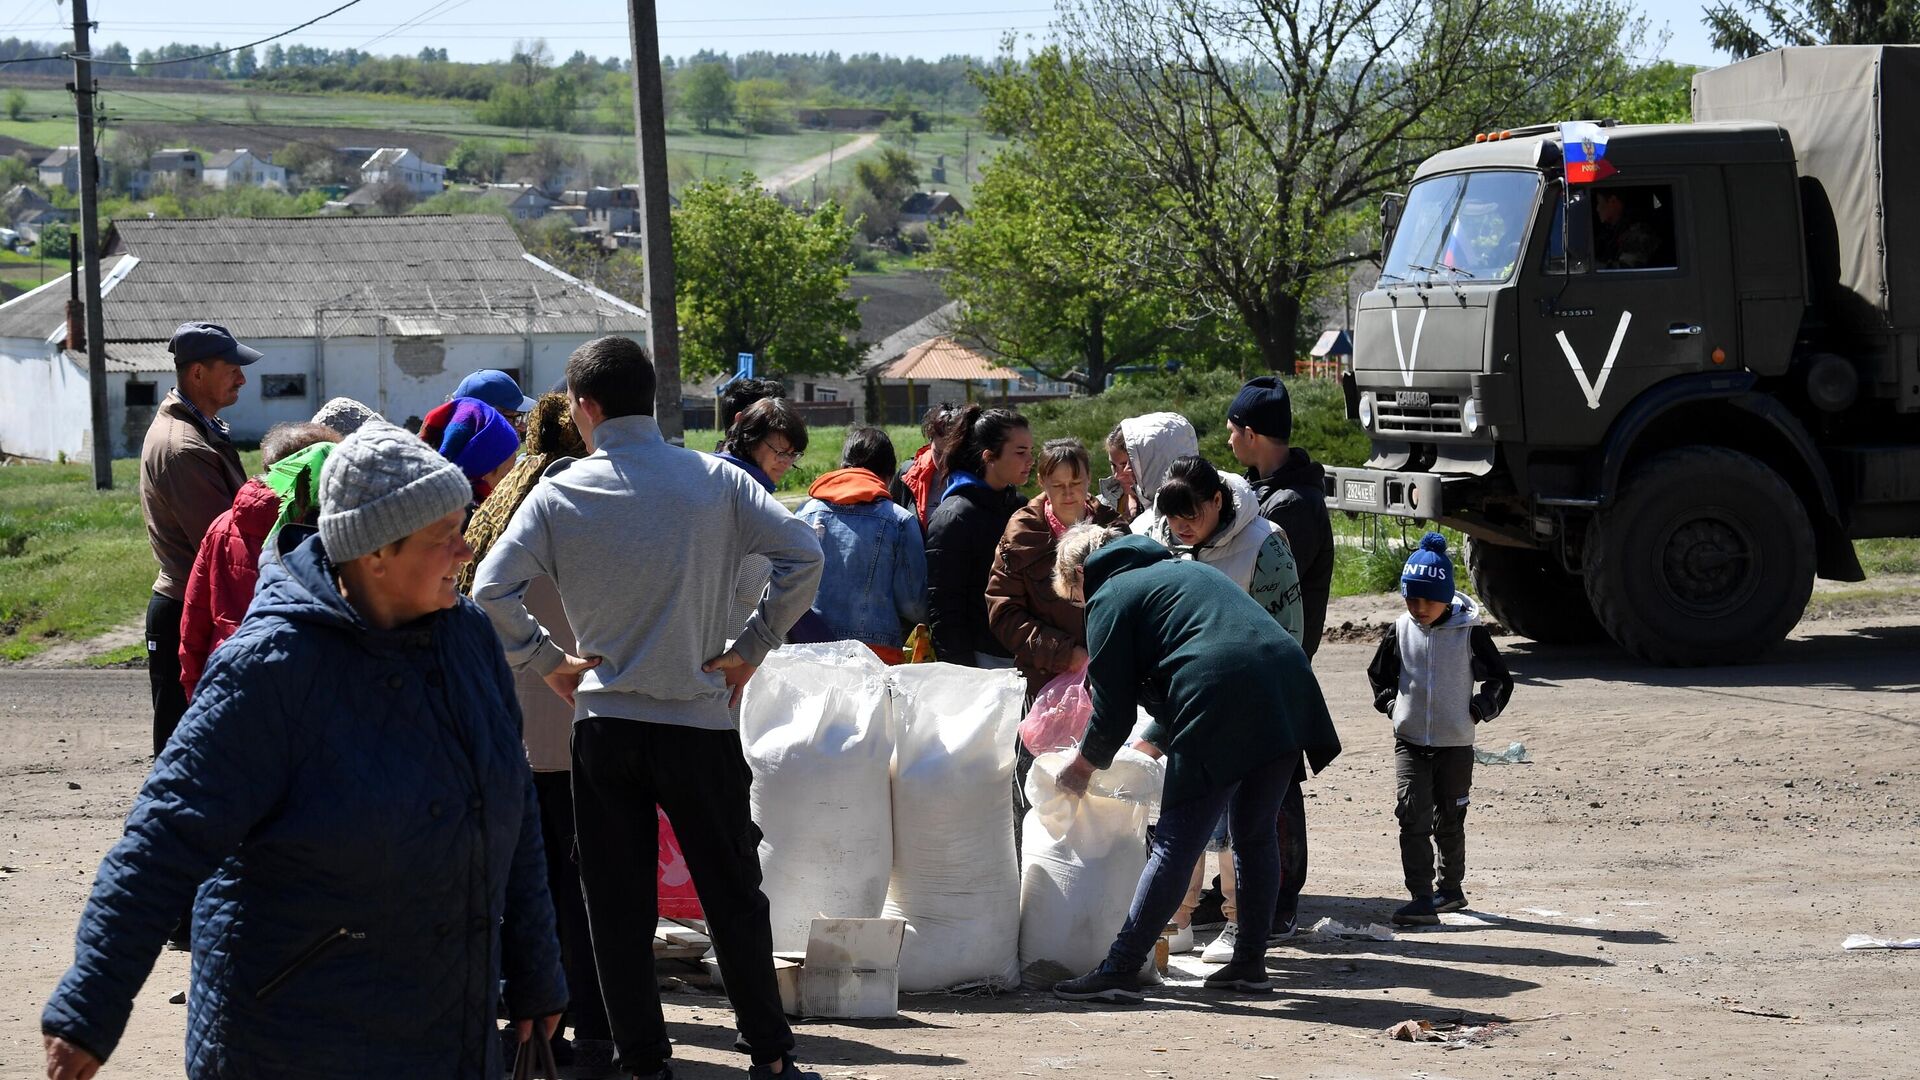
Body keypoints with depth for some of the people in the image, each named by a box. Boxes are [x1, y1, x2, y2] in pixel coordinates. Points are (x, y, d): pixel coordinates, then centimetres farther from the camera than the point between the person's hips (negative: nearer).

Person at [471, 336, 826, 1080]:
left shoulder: (560, 495, -4)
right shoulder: (715, 480, -3)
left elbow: (490, 591, -10)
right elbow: (802, 554, -11)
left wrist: (548, 660, 2)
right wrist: (750, 647, -3)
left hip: (604, 724, 0)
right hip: (700, 722, 0)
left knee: (618, 906, 8)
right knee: (733, 896, 10)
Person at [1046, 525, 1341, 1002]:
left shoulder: (1110, 598, 8)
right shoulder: (1183, 569, 33)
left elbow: (1113, 709, 6)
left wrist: (1083, 766, 22)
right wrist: (1151, 743, 43)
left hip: (1222, 708, -7)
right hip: (1288, 693, 8)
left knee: (1176, 844, -5)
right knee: (1255, 834, 18)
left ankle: (1120, 970, -4)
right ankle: (1250, 963, 22)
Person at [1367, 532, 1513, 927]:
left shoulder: (1469, 632, -8)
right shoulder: (1402, 630, 0)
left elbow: (1501, 679, 2)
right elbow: (1379, 673, 17)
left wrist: (1477, 711, -6)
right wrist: (1392, 704, 5)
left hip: (1455, 743, -2)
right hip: (1409, 742, 2)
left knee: (1449, 820, 10)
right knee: (1412, 816, -10)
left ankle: (1450, 887, 27)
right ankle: (1421, 898, -11)